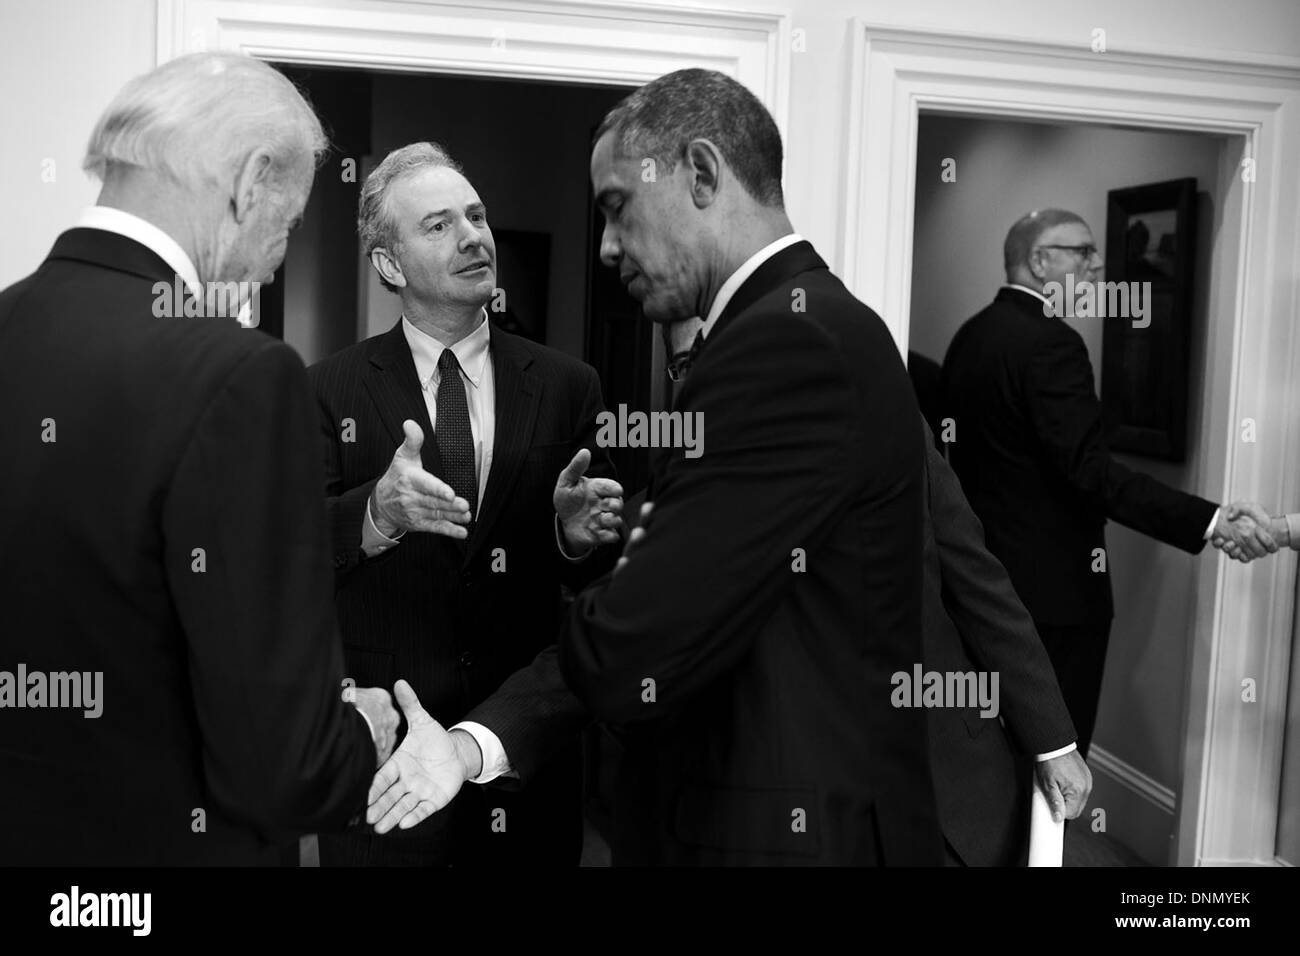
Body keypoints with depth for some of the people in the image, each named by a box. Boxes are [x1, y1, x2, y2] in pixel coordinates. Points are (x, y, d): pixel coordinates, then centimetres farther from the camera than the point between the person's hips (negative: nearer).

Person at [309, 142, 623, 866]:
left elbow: (599, 580, 2)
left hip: (526, 749, 2)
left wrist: (579, 533, -21)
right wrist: (379, 512, -32)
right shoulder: (332, 390, -2)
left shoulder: (568, 385, 1)